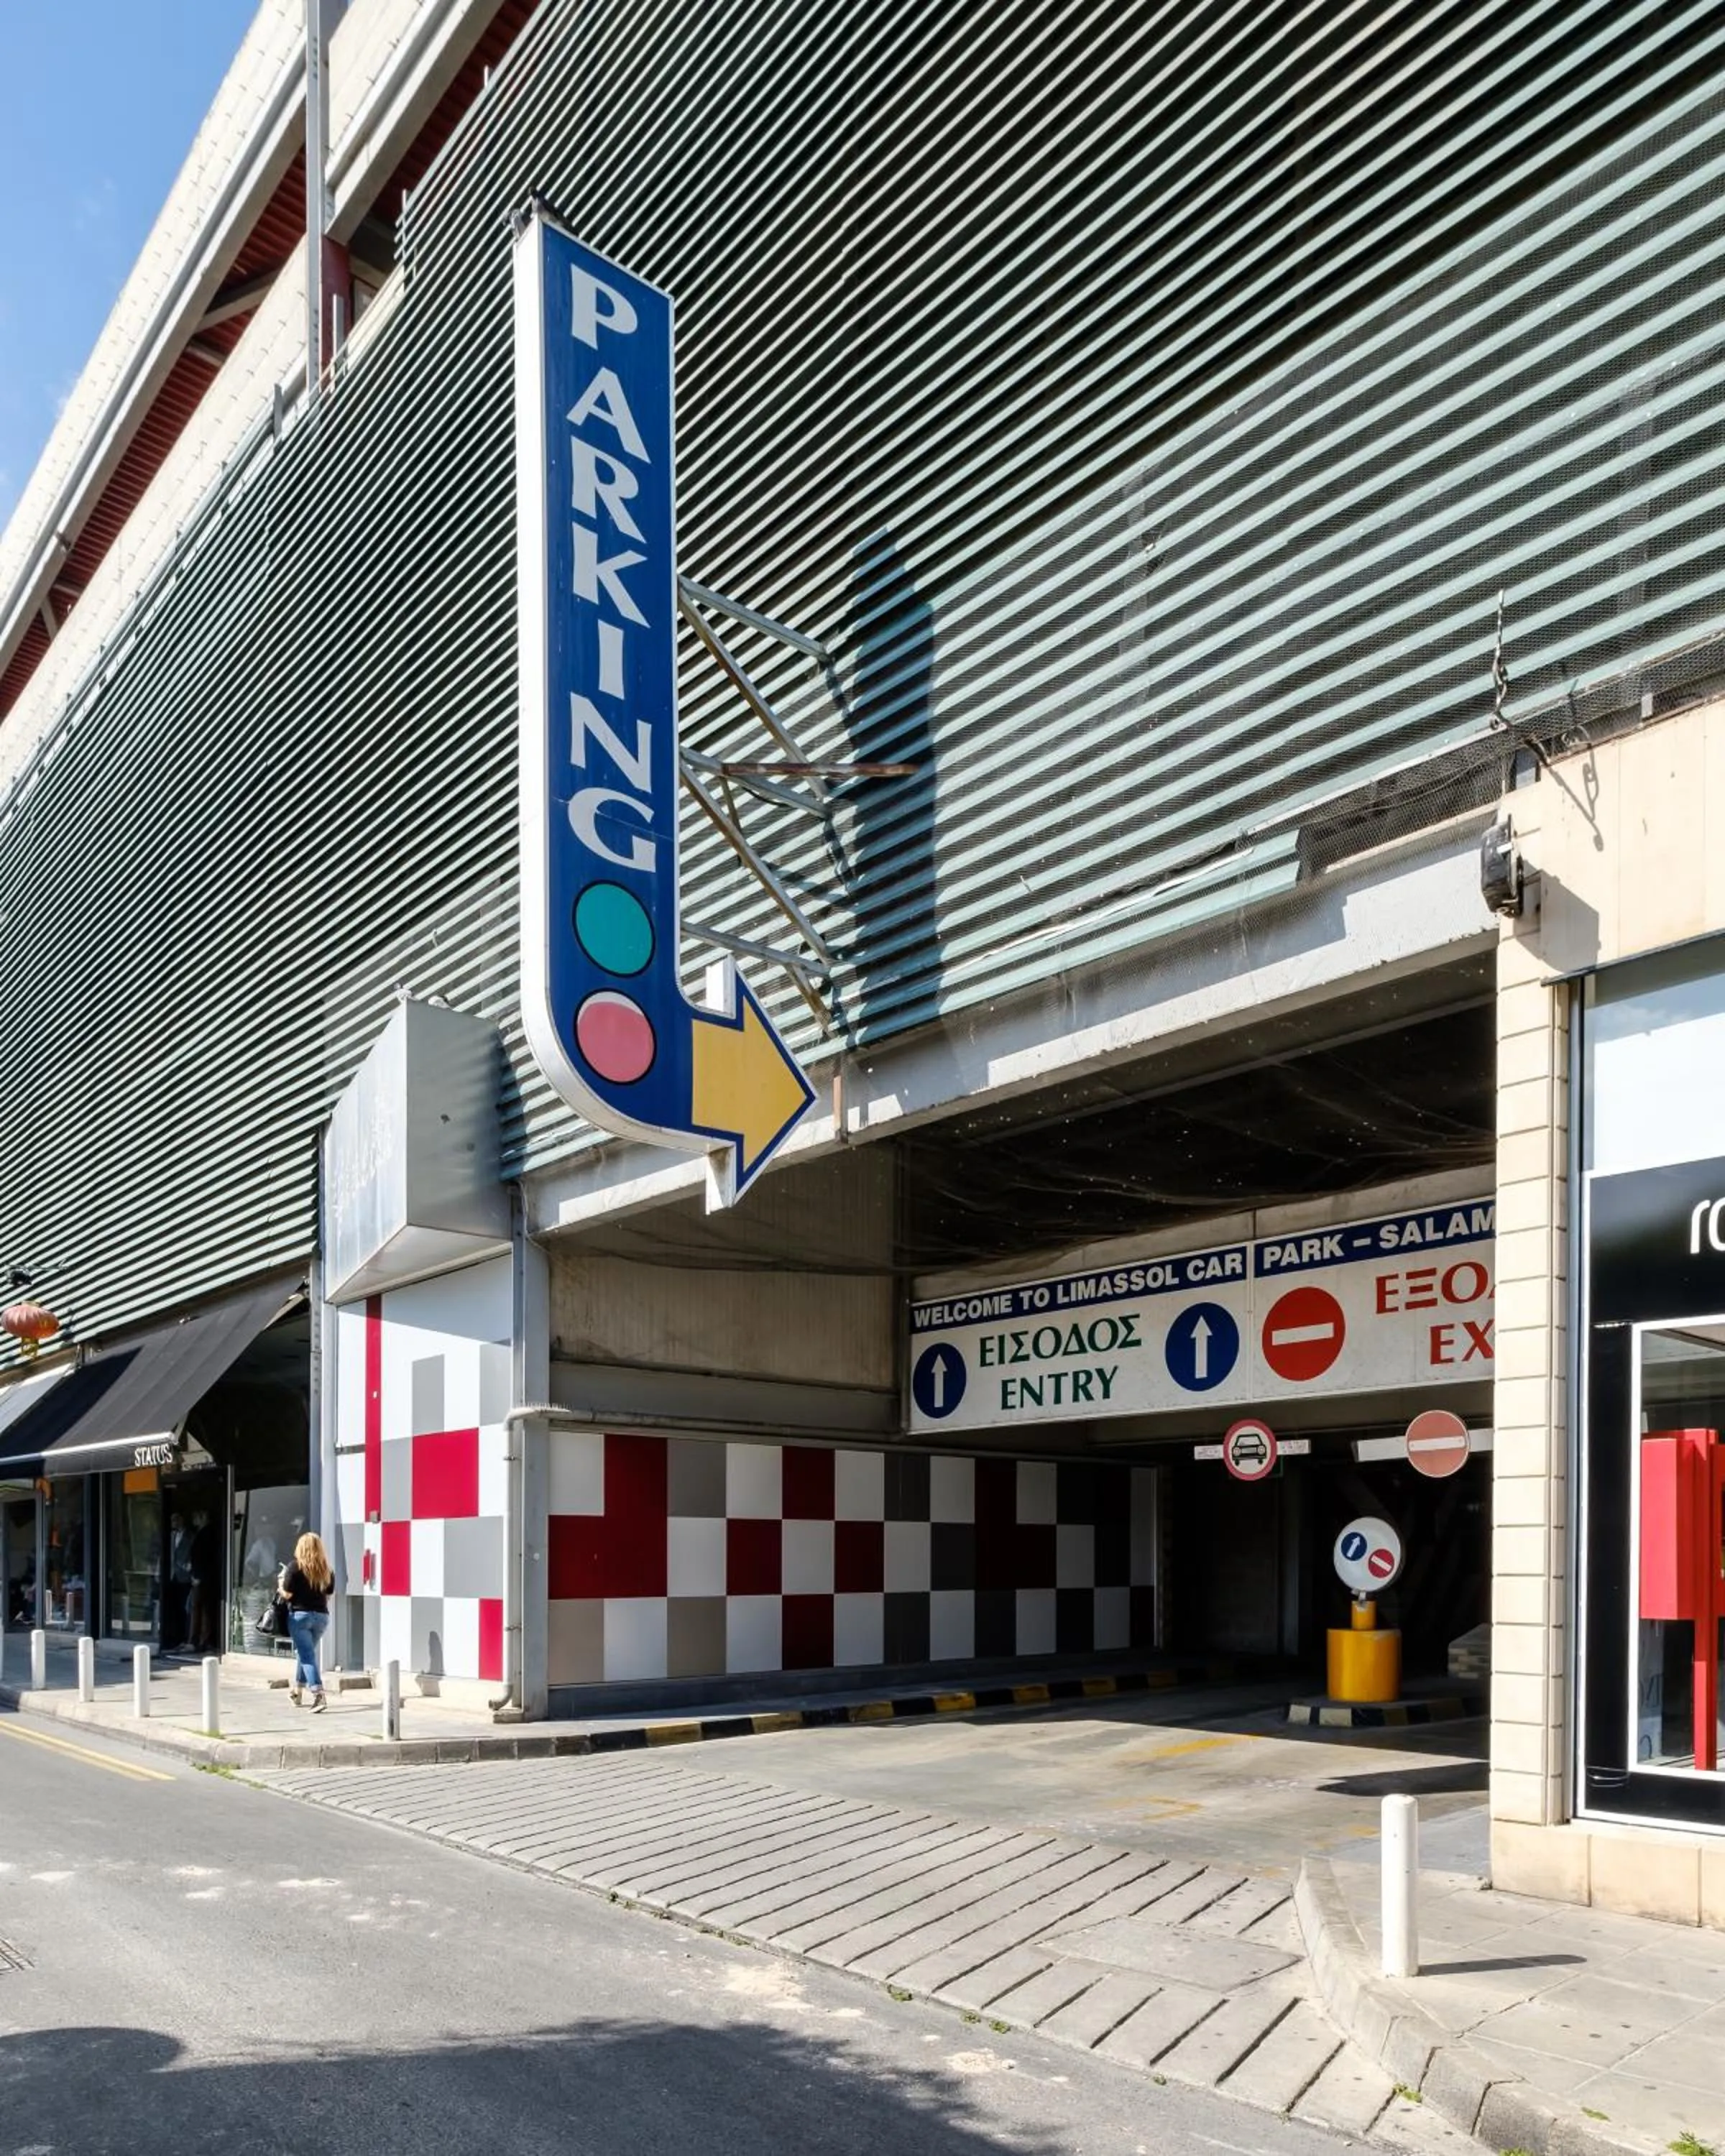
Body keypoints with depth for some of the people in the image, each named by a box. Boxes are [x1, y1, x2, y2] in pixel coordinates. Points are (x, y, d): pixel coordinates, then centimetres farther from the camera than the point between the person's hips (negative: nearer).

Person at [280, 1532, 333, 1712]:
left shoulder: (295, 1566, -7)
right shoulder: (327, 1570, 7)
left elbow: (286, 1595, -8)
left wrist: (282, 1580, 9)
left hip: (300, 1614, -5)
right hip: (321, 1616, 5)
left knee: (307, 1656, -6)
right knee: (305, 1653, 22)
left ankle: (318, 1694, -20)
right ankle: (297, 1691, 35)